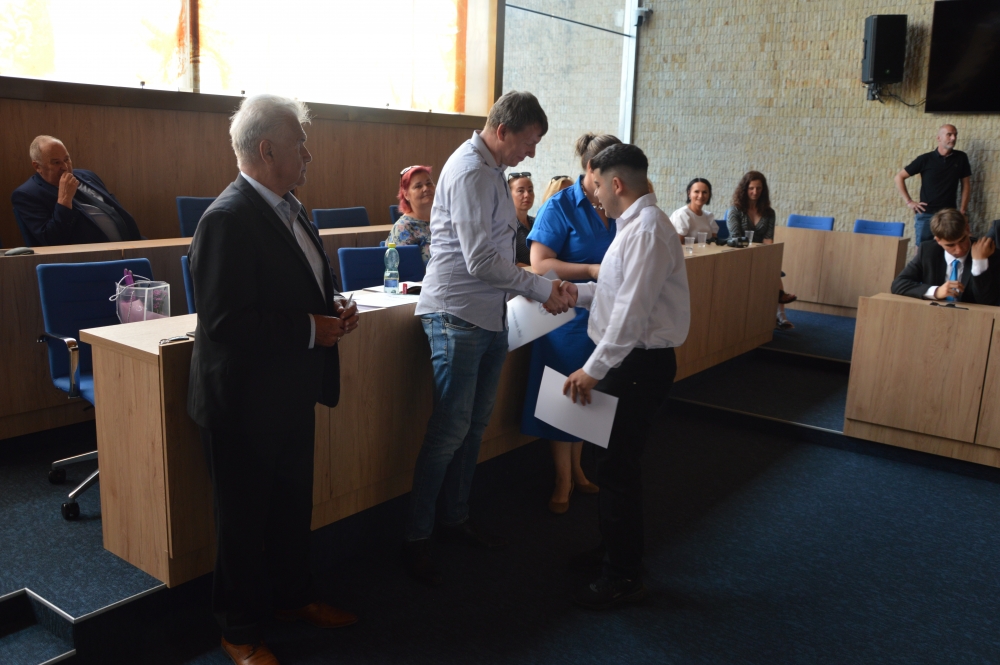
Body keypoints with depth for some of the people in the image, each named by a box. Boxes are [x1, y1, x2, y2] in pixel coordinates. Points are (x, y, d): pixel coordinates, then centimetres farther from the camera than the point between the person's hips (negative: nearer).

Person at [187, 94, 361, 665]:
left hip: (292, 393, 9)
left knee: (294, 504, 23)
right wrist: (312, 330, -22)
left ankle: (294, 595, 44)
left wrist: (335, 312, 0)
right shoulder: (228, 219, -23)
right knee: (245, 517, 10)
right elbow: (227, 321, -28)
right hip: (245, 402, -9)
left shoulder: (291, 208, 8)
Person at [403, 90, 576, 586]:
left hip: (491, 316, 10)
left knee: (474, 425, 15)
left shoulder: (492, 169, 15)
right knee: (449, 430, -5)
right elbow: (480, 261, -22)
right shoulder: (470, 172, -16)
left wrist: (538, 289, 9)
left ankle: (455, 519, 30)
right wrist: (541, 288, -15)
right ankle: (415, 539, 8)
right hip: (457, 317, -10)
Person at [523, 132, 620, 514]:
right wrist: (594, 271, -25)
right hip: (568, 315, -5)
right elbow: (540, 264, -17)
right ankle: (563, 481, 22)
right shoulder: (561, 207, -10)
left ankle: (576, 468, 35)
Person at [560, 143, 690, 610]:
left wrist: (593, 370, -23)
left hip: (640, 363, -10)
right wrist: (579, 292, 14)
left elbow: (632, 312, -25)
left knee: (619, 466, 0)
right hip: (629, 360, 10)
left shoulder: (647, 230, -20)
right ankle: (614, 549, 38)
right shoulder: (634, 224, 12)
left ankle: (624, 576, 15)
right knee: (615, 460, 20)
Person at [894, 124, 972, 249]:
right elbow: (899, 177, 1)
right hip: (925, 215, -1)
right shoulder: (925, 159, -3)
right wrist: (908, 201, -4)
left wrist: (962, 210, 3)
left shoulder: (961, 158, 3)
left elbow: (966, 185, 10)